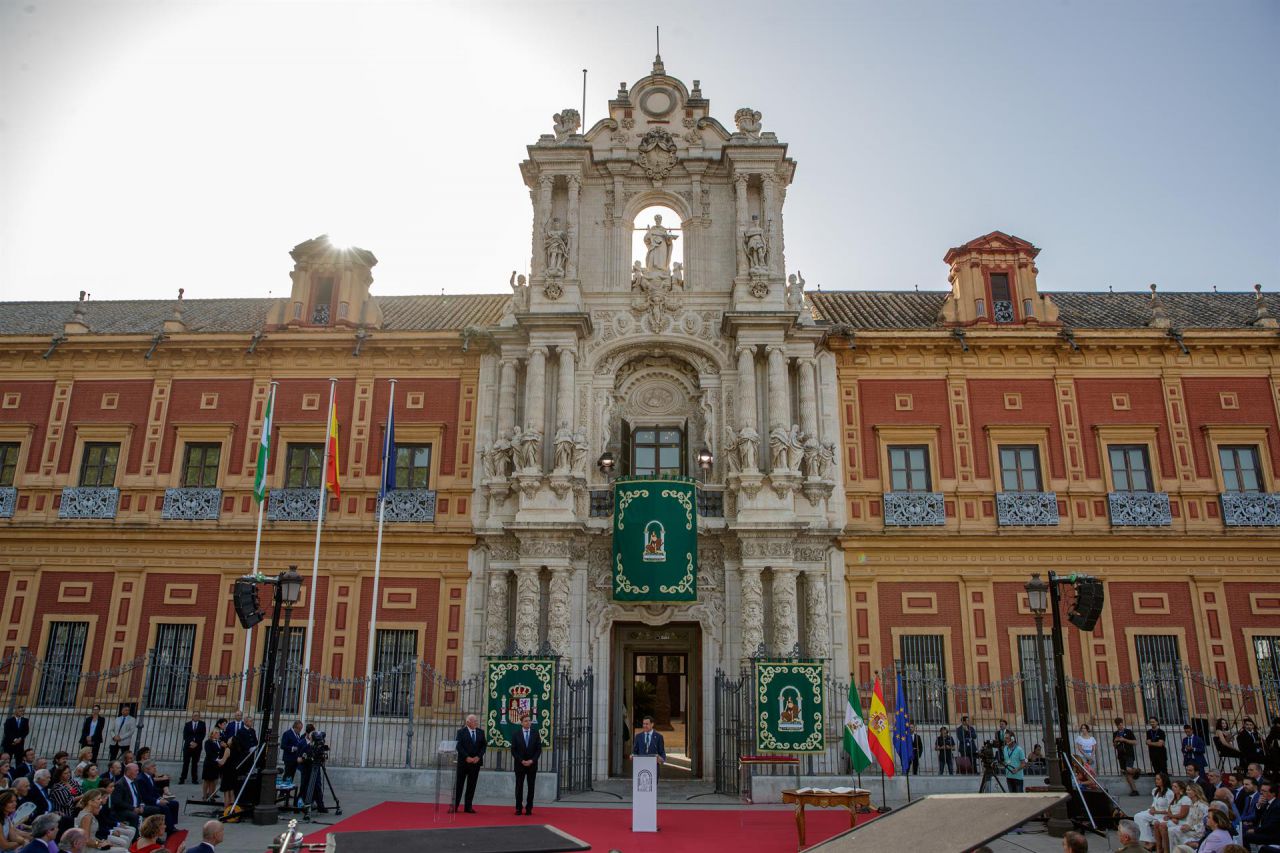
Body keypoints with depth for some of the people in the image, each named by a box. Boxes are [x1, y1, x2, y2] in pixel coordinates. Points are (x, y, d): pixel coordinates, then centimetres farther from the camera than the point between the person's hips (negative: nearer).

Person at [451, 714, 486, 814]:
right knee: (459, 784, 0)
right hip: (463, 762, -3)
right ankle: (454, 806, 6)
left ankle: (468, 807, 10)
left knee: (472, 785, 5)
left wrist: (478, 757, -7)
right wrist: (467, 757, -16)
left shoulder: (480, 732, 8)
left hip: (476, 762, 3)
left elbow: (483, 746, 8)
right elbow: (459, 746, -8)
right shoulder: (461, 732, -2)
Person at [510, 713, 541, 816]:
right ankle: (518, 808, 6)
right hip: (519, 764, -1)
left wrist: (532, 761, -10)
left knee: (531, 787, 1)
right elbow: (513, 750, -1)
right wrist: (521, 761, -11)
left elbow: (539, 750, 3)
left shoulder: (536, 734, 5)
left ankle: (529, 808, 6)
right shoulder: (516, 735, 2)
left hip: (532, 764, 1)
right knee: (519, 786, 0)